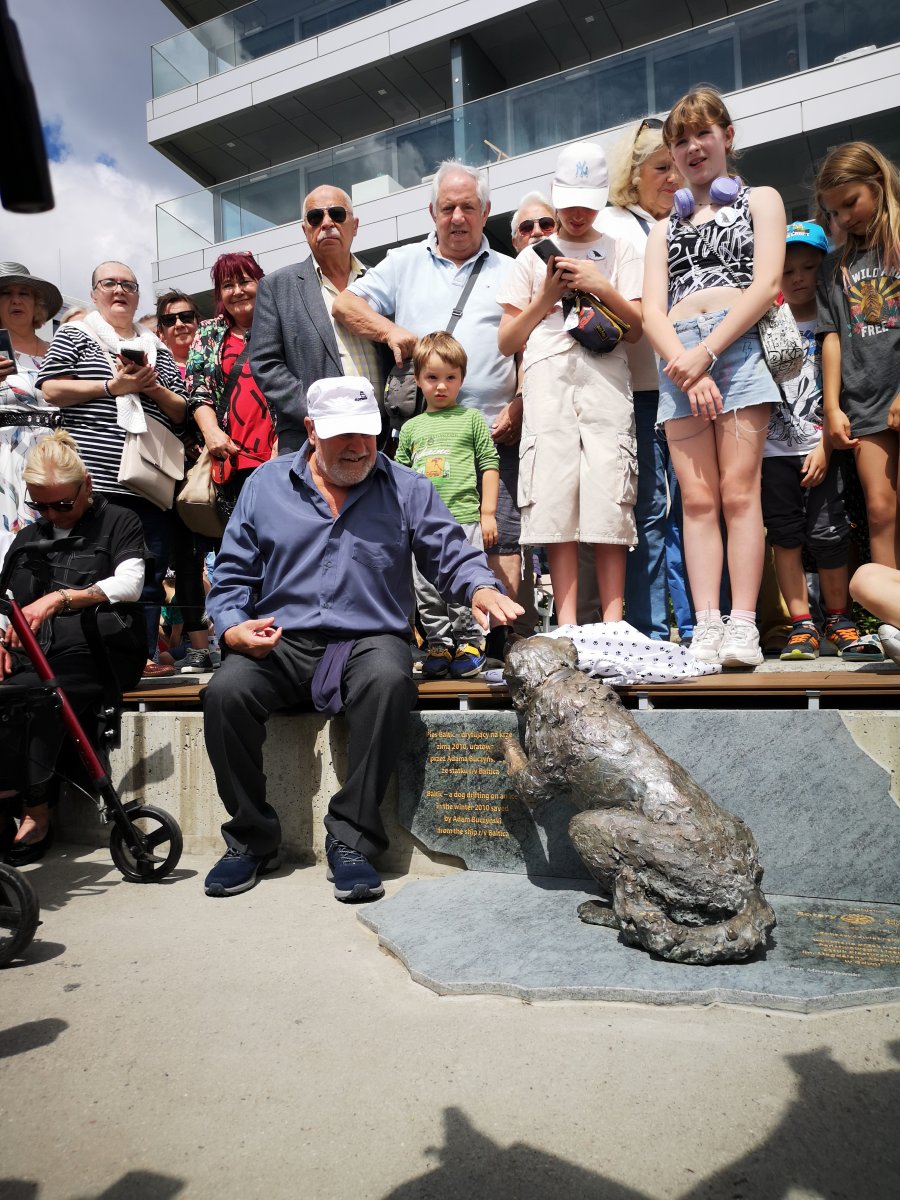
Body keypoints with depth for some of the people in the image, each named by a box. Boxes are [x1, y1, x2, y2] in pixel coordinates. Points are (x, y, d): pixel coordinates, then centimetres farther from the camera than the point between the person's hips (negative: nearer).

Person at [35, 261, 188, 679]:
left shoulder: (157, 350, 22)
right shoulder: (74, 335, 11)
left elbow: (181, 412, 18)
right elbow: (50, 390, -1)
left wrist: (153, 388, -2)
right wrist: (113, 386, -8)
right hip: (93, 479, -3)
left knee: (150, 576, 1)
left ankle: (144, 657, 8)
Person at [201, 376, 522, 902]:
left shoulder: (408, 489, 9)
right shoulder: (266, 484, 12)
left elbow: (453, 557, 5)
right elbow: (233, 574, 12)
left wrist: (481, 588, -18)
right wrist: (234, 628, -7)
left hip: (370, 639, -1)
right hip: (281, 642, 2)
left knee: (389, 681, -36)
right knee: (225, 691, -27)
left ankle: (353, 840, -21)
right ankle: (252, 838, -5)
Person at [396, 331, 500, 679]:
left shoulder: (471, 419, 7)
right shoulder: (411, 427, 15)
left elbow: (489, 465, 5)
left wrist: (488, 513, -1)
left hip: (464, 519, -3)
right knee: (426, 591, 6)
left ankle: (470, 643, 12)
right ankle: (440, 645, 16)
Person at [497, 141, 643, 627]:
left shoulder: (618, 251, 22)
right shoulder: (533, 257, 23)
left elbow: (636, 328, 10)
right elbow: (507, 341, 16)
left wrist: (600, 286, -3)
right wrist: (546, 297, 5)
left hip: (605, 375, 0)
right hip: (547, 378, 1)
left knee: (609, 499, -11)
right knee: (555, 500, -9)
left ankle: (613, 622, -9)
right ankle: (566, 627, -8)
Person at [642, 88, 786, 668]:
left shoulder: (760, 200, 18)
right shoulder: (665, 228, 27)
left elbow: (766, 284, 1)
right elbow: (653, 311, 10)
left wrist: (705, 352, -12)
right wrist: (687, 368, -9)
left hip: (739, 346, -3)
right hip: (678, 359, 3)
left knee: (739, 493, -11)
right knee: (698, 500, -5)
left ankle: (744, 626, -12)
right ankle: (707, 627, -8)